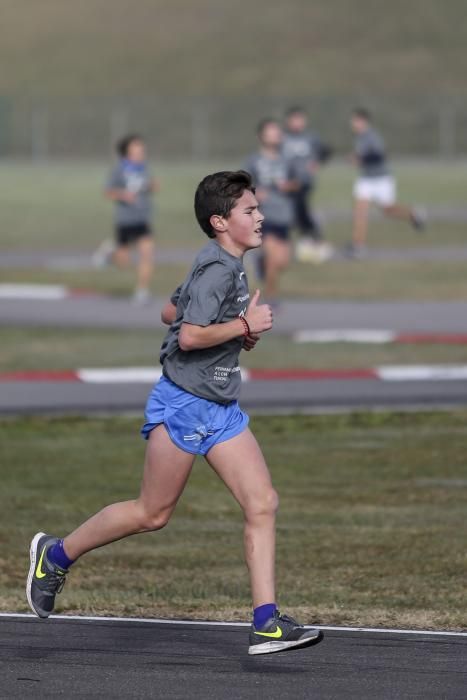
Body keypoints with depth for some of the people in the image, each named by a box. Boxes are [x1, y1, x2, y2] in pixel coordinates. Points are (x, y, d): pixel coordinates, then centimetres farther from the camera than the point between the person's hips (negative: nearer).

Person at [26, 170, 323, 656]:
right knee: (152, 513, 2)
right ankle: (56, 555, 22)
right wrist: (244, 325, -16)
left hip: (221, 408, 9)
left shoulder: (226, 267, 13)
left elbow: (170, 311, 23)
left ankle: (266, 624, -6)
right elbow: (189, 337, -25)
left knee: (263, 504, -3)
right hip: (183, 404, -9)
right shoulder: (217, 269, -17)